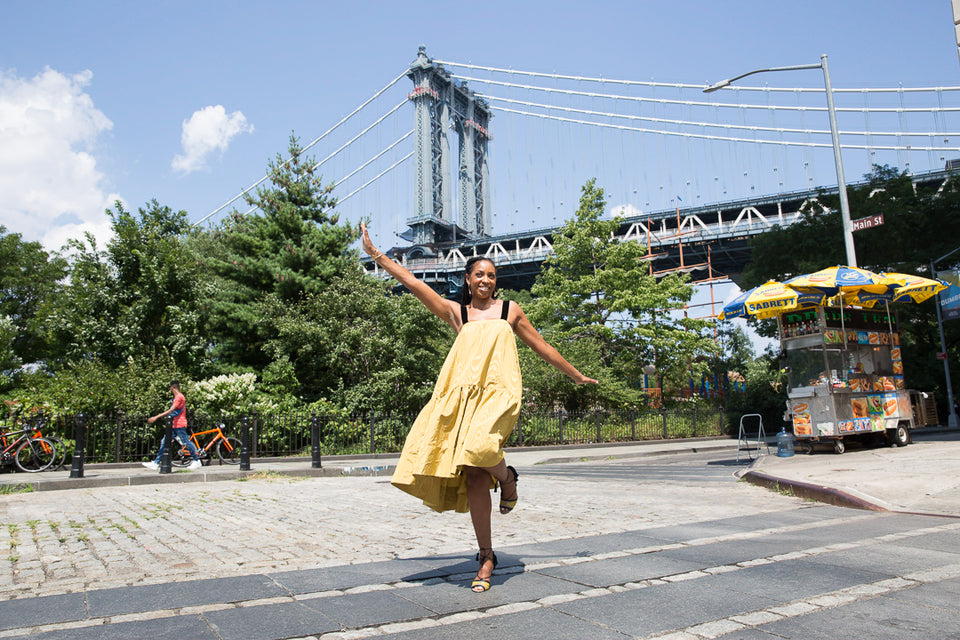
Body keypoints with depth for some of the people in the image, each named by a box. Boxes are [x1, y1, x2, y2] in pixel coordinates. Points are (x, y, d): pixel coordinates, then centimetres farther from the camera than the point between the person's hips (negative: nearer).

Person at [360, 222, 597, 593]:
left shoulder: (510, 310, 17)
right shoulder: (455, 313, 16)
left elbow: (542, 347, 23)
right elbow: (412, 283, 12)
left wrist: (576, 375, 28)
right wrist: (374, 254, 10)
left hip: (498, 394, -1)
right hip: (463, 395, 2)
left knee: (479, 448, -32)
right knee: (474, 477, -3)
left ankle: (507, 476, 4)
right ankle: (486, 558, 10)